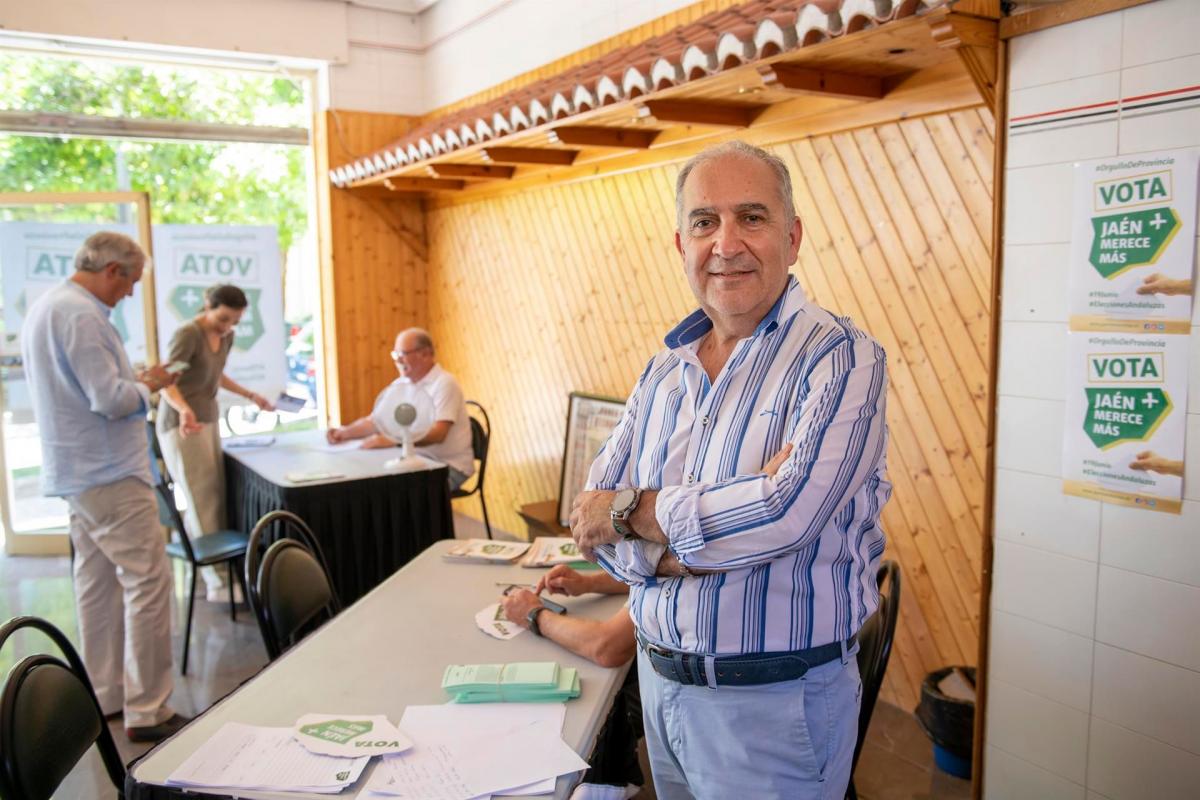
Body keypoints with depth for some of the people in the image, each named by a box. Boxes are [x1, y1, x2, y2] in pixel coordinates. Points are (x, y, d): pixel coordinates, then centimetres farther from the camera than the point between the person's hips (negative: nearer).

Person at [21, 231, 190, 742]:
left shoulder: (44, 308, 14)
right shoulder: (81, 315, -19)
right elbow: (111, 399, -23)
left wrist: (135, 380, 15)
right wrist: (147, 386, -5)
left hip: (75, 471, 11)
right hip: (110, 473, -11)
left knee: (97, 584, 15)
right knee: (148, 584, -6)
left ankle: (103, 696, 25)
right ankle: (146, 712, -2)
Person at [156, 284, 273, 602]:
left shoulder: (226, 337, 7)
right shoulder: (187, 333, -17)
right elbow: (168, 382, -24)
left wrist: (250, 395, 18)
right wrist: (184, 409, -43)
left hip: (209, 420, 8)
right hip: (181, 425, -8)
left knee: (215, 497, 3)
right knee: (202, 501, -7)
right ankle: (218, 580, -3)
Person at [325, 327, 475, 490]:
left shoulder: (444, 383, -13)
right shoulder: (400, 384, 11)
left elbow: (437, 434, -25)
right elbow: (375, 421, 11)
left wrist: (392, 441, -34)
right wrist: (345, 432, -8)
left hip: (449, 466, -7)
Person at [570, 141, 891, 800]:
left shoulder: (841, 358, -14)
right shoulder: (664, 371, 4)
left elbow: (789, 510, -29)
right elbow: (591, 519, -1)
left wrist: (632, 509, -15)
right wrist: (690, 547, -21)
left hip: (775, 699, -5)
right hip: (659, 680, 6)